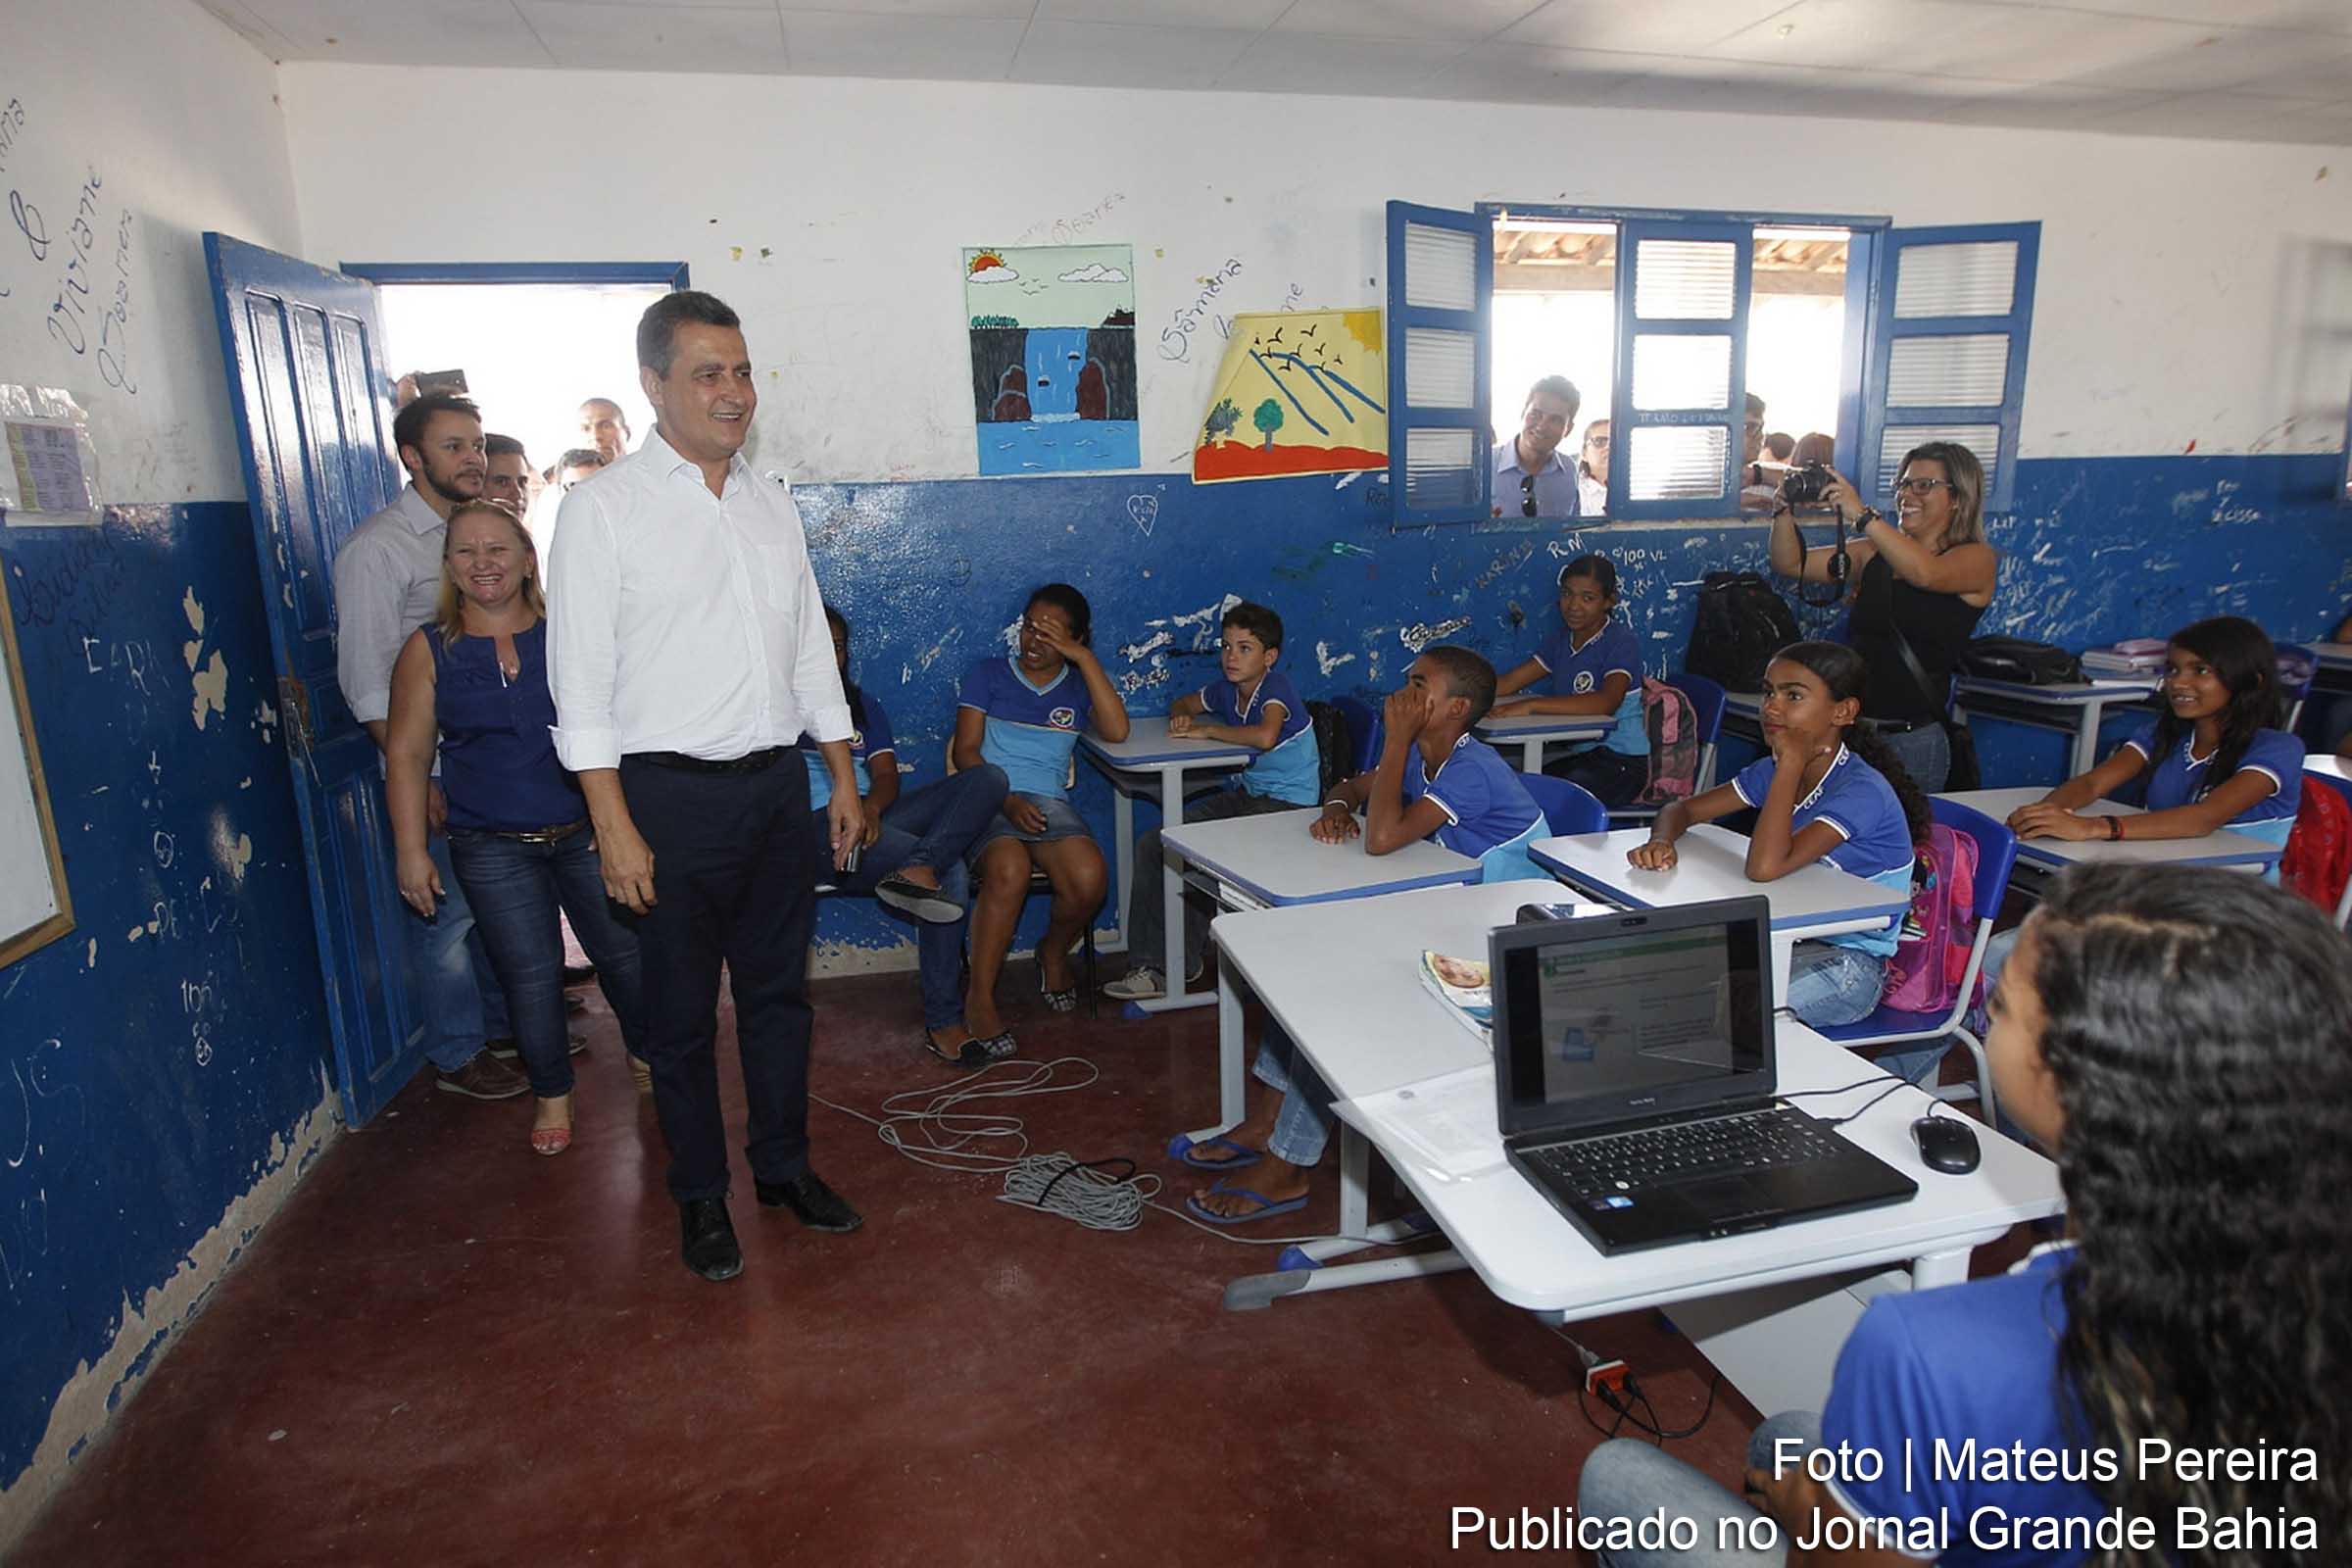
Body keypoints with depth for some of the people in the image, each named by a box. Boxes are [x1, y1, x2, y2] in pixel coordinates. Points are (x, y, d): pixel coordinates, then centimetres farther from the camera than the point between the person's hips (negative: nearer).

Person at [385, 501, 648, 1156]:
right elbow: (406, 754, 2)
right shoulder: (429, 651, 1)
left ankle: (647, 1054, 31)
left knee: (625, 952, 4)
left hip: (587, 833, 0)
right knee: (531, 974, 2)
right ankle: (552, 1095, 22)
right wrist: (412, 850, -2)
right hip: (493, 850, 0)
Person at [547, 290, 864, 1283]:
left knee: (778, 989, 16)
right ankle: (699, 1196, 28)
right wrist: (615, 828, -16)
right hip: (674, 796, -5)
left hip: (778, 784, 5)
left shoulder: (772, 503, 9)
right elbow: (582, 680, -11)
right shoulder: (603, 509, -8)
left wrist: (843, 778, 11)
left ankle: (783, 1165, 33)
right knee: (683, 1013, 9)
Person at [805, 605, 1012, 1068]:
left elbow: (887, 776, 10)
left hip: (875, 817, 5)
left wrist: (870, 806, -13)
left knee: (988, 777, -22)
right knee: (951, 872, -33)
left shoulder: (864, 704, 28)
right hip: (818, 824, -5)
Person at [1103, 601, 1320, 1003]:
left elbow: (1265, 736, -36)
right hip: (1244, 794, 8)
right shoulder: (1227, 689, 7)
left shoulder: (1276, 687, -16)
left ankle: (1190, 953, 0)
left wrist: (1207, 730, -22)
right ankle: (1153, 963, -4)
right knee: (1152, 845, -5)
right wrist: (1182, 717, -1)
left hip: (1286, 805, -8)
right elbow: (1181, 703, 25)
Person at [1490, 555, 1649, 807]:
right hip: (1576, 754, 7)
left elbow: (1606, 703, -30)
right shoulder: (1560, 639, 11)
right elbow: (1507, 683, 5)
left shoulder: (1621, 641, -11)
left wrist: (1531, 705, -36)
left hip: (1622, 760, -6)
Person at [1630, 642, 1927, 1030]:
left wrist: (1792, 762, -29)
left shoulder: (1863, 791, -23)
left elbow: (1764, 867, -36)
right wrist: (1660, 841, -16)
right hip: (1790, 939, 7)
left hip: (1849, 959, -7)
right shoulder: (1772, 771, 1)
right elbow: (1682, 809, 9)